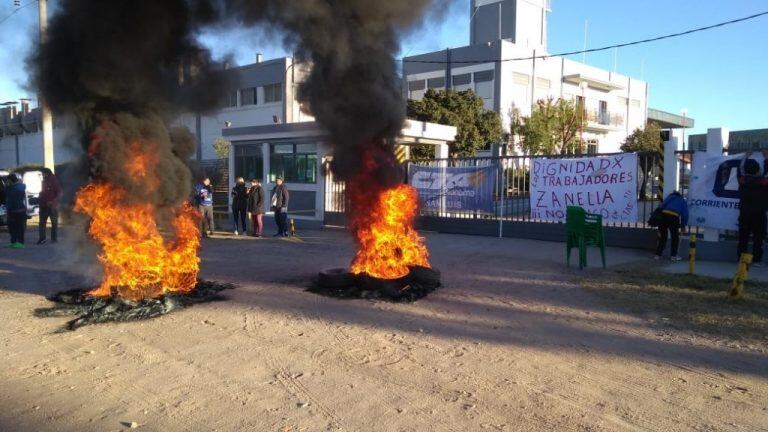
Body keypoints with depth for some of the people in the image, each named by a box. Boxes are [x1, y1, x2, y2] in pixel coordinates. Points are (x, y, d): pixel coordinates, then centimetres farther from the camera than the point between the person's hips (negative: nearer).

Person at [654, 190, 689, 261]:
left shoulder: (669, 197, 34)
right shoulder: (682, 200, 26)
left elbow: (661, 206, 28)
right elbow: (685, 214, 21)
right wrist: (683, 225, 31)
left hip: (663, 214, 3)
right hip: (673, 216, -3)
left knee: (662, 236, 14)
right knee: (675, 237, 13)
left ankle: (658, 254, 16)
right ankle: (674, 256, 15)